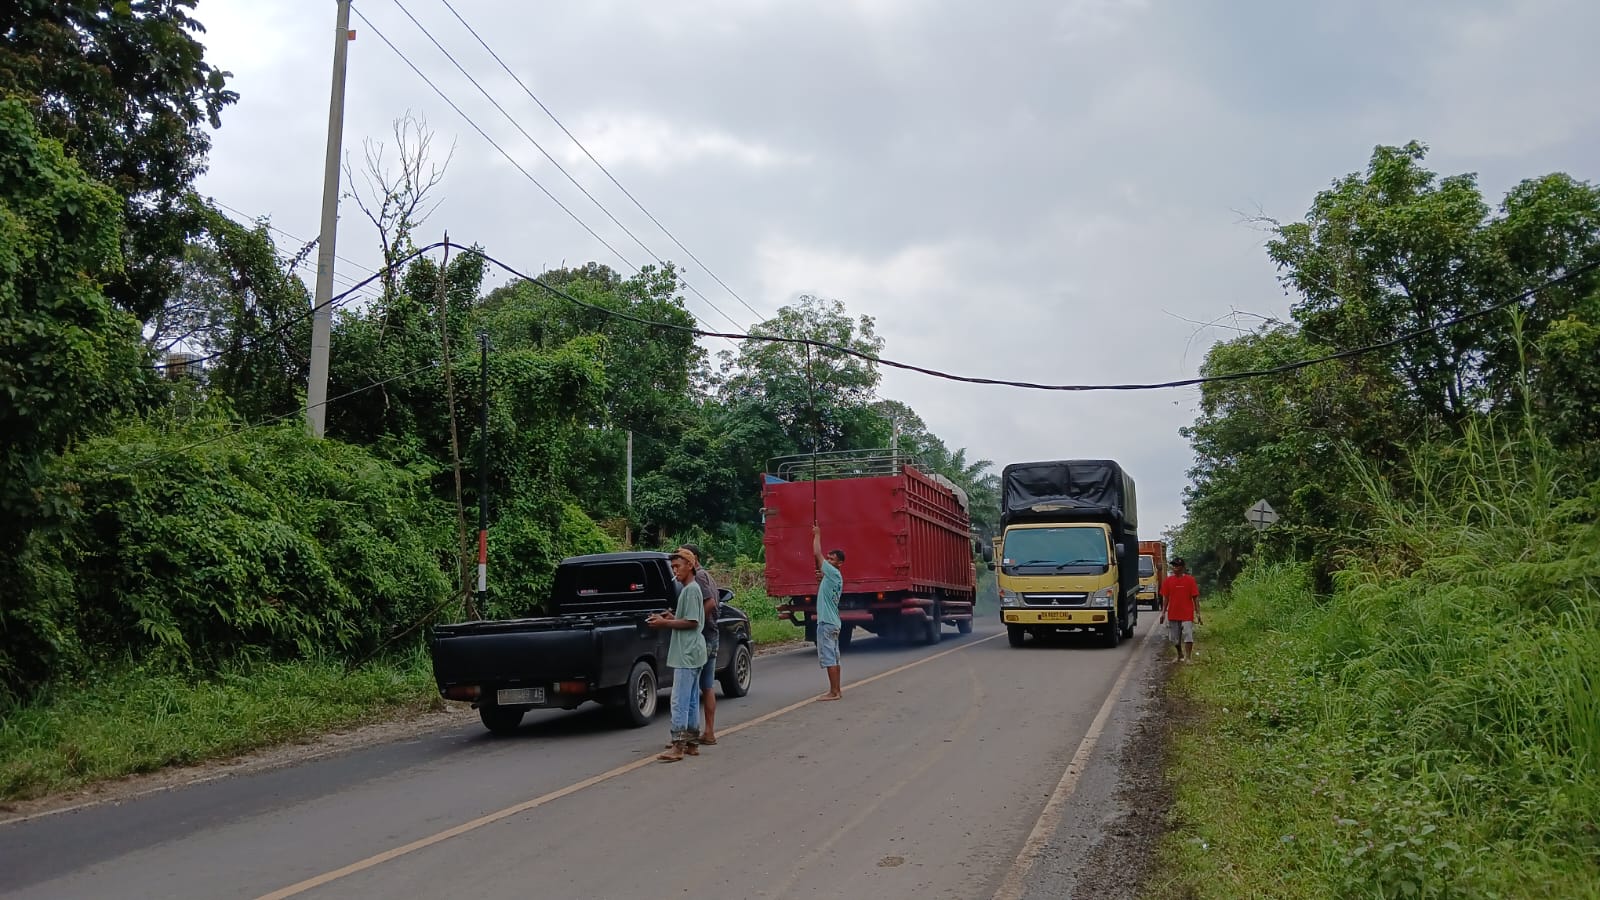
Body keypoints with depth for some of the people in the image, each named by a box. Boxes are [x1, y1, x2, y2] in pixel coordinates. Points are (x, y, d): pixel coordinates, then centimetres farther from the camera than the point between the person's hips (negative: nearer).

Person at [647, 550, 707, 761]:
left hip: (687, 655, -10)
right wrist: (673, 618, 10)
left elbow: (692, 622, -18)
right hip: (690, 653, 10)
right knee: (691, 700, 12)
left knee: (679, 700, -10)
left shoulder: (691, 589, -14)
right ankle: (692, 743, 17)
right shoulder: (688, 589, 17)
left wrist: (665, 623, -14)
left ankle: (678, 746, -10)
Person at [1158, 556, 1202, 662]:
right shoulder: (1168, 580, 3)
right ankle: (1180, 655, 32)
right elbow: (1165, 597, 9)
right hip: (1173, 614, 4)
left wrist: (1197, 613, -6)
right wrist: (1163, 612, 5)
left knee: (1188, 637, -8)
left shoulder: (1190, 580, -4)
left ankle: (1188, 657, -3)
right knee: (1175, 638, 13)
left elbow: (1195, 597, -3)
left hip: (1187, 614, -4)